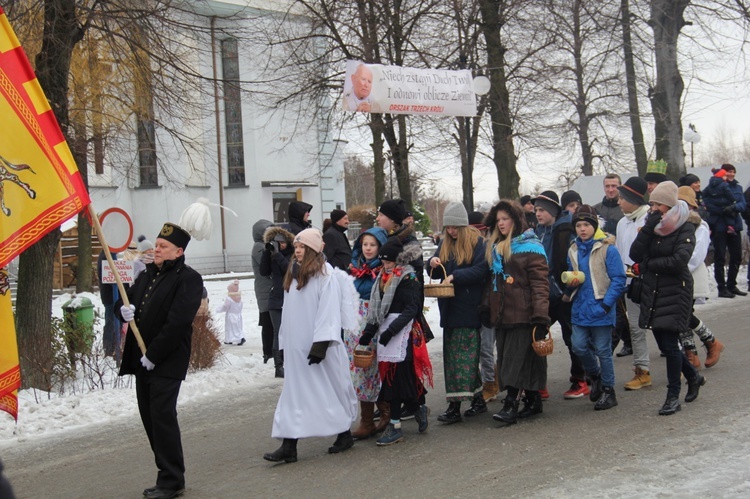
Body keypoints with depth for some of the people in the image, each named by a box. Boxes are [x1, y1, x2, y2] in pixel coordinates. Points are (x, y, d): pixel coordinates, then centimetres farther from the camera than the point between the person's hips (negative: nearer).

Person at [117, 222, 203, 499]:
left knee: (162, 416, -8)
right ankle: (169, 474, 21)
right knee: (150, 417, 11)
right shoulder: (147, 274, 16)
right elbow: (124, 301, 21)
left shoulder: (188, 279, -9)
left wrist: (153, 355, -18)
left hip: (167, 361, -8)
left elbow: (178, 322, -17)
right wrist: (124, 308, -5)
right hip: (142, 360, 8)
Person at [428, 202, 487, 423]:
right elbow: (436, 274, 18)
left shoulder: (477, 242, -5)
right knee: (452, 353, 7)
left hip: (469, 307, -7)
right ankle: (477, 400, 15)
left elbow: (481, 270, -14)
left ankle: (455, 405, -9)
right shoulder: (445, 244, 16)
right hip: (450, 307, 7)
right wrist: (433, 264, -4)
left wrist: (455, 276, -20)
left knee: (463, 354, -7)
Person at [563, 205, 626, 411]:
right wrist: (571, 282, -1)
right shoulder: (573, 250, 11)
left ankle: (608, 390, 15)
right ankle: (595, 376, 28)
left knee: (603, 351, 1)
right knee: (578, 346, 1)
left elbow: (619, 279, -9)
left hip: (600, 309, -5)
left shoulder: (607, 249, -9)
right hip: (580, 308, 5)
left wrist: (606, 304, -15)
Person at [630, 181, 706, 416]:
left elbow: (679, 260, -22)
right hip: (652, 291, 6)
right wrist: (649, 228, -16)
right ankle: (693, 376, 36)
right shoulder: (651, 225, 7)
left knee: (670, 344, -6)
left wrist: (647, 265, -12)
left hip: (676, 292, -6)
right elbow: (635, 255, -6)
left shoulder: (685, 229, -7)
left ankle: (673, 396, 7)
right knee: (663, 344, 12)